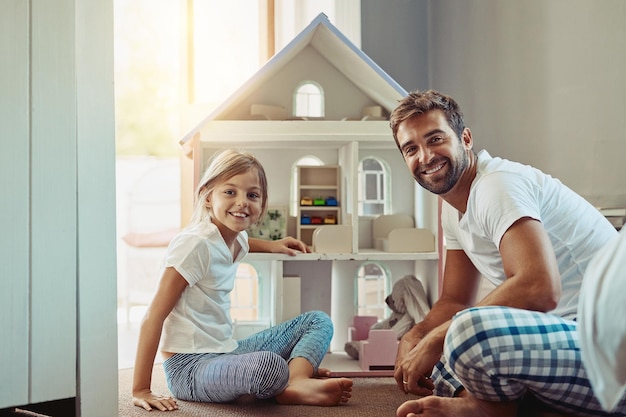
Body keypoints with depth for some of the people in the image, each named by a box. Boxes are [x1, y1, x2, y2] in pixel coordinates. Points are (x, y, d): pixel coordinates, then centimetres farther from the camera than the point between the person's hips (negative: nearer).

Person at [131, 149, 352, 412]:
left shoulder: (238, 240, 8)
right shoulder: (195, 244, -17)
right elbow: (154, 316, -17)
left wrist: (271, 246, 20)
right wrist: (140, 390, -18)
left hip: (226, 353, 10)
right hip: (189, 367, -9)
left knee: (318, 321, 9)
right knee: (269, 365, -39)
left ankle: (296, 384, -17)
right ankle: (300, 369, -5)